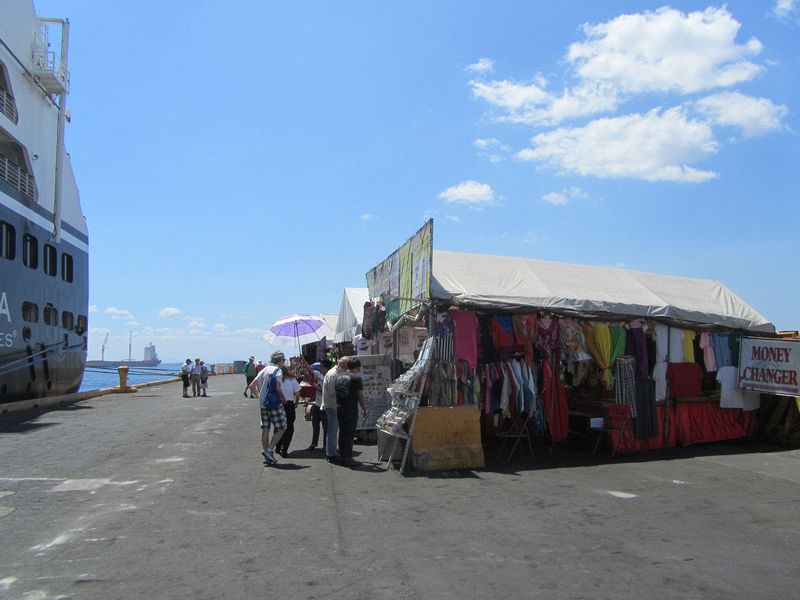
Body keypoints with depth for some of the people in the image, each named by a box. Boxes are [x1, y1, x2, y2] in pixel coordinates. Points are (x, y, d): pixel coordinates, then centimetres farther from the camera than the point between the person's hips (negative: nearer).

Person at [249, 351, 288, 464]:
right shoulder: (277, 370, -8)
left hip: (263, 404, 8)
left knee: (265, 429, 10)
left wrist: (260, 396, 18)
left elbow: (252, 386, 15)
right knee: (281, 428, -2)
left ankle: (266, 453, 13)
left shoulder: (264, 370, 15)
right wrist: (284, 399, -4)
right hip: (274, 403, -8)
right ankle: (269, 450, -11)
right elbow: (278, 388, -19)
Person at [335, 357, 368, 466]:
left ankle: (342, 456, 19)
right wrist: (365, 410, -4)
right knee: (349, 434, 0)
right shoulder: (356, 378, -11)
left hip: (339, 408, 7)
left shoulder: (338, 377, 10)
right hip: (351, 409, -7)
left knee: (342, 433, 14)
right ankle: (347, 458, 1)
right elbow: (361, 396, -11)